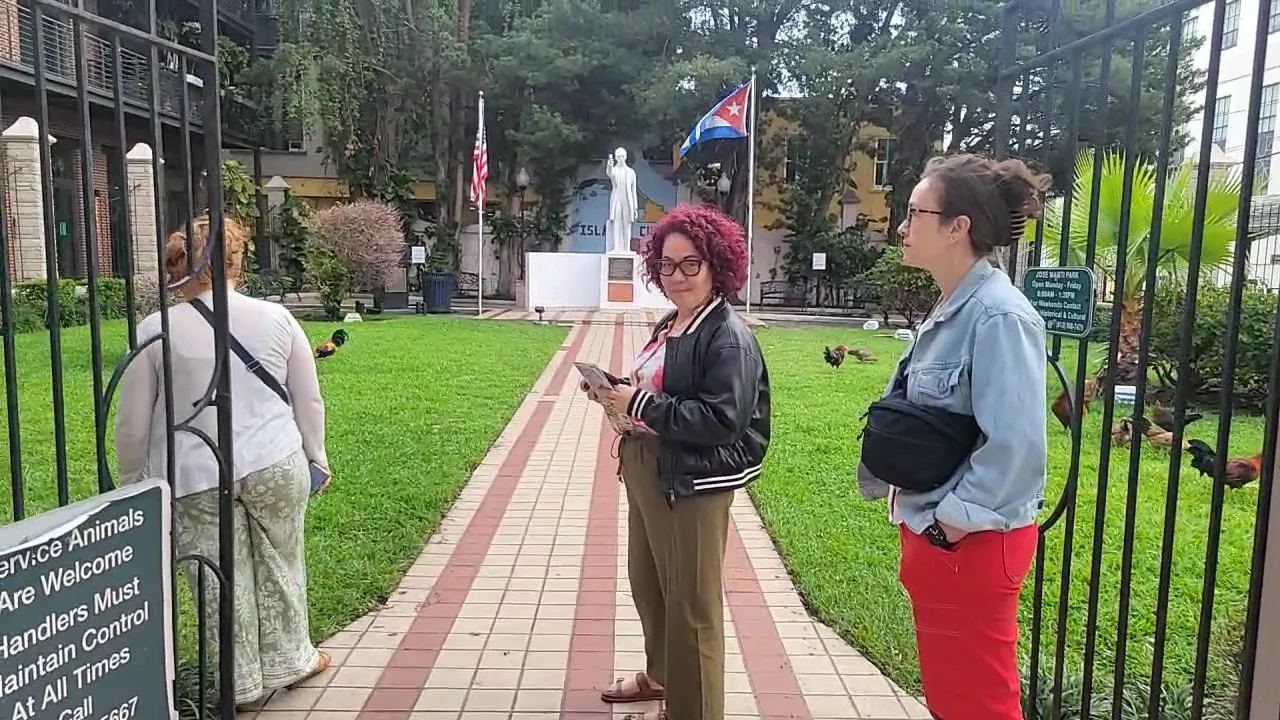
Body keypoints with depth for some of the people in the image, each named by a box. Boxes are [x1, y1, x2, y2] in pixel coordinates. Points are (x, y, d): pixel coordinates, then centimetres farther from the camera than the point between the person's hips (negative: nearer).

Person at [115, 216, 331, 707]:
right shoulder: (275, 318, -1)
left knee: (221, 583, 11)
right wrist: (316, 457, 19)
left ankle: (241, 683, 25)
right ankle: (288, 660, 33)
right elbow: (309, 402, 5)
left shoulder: (156, 330, -5)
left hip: (196, 480, -1)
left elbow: (132, 423, 0)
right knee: (279, 568, 17)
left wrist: (132, 481, 15)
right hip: (276, 467, 1)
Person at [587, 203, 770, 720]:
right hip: (647, 475, 10)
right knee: (647, 583, 25)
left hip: (693, 485, -10)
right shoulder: (669, 325, 11)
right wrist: (620, 398, 3)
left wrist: (640, 404, -24)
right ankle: (661, 674, 48)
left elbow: (721, 421, -26)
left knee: (691, 604, 6)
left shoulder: (729, 336, -17)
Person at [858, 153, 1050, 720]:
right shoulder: (950, 310, 8)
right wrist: (910, 502, 10)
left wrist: (953, 519, -18)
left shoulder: (999, 317, -21)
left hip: (969, 544, -9)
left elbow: (1016, 447, -27)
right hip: (935, 537, 9)